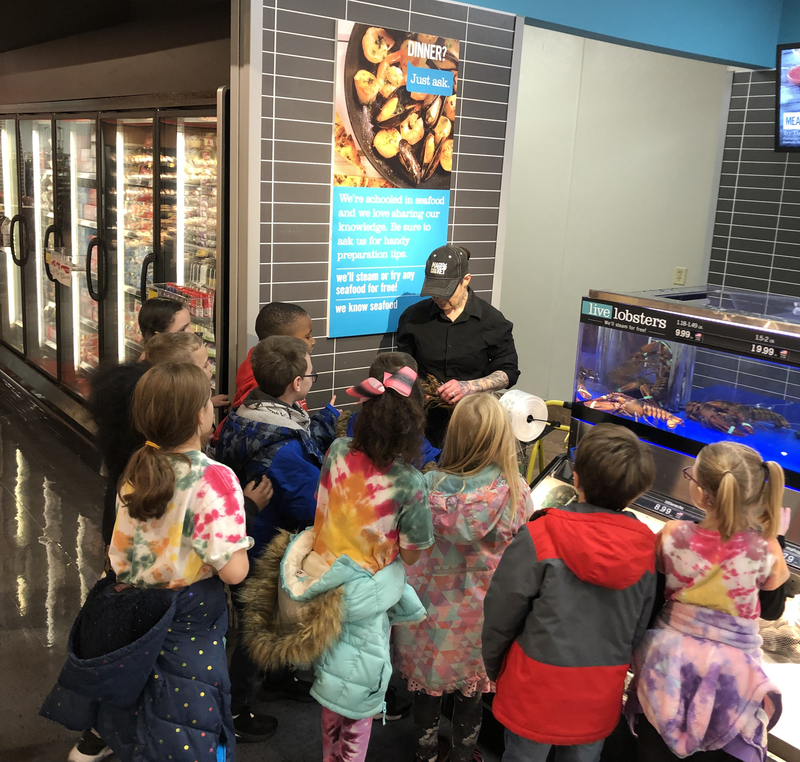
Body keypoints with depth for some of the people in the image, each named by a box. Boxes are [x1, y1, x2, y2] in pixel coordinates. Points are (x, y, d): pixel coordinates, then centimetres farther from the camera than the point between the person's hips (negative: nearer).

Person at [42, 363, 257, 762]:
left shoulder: (138, 466, -6)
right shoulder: (214, 479, -26)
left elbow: (128, 541, 8)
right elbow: (233, 571, -26)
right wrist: (241, 541, -7)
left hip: (129, 609, 6)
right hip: (186, 625, -6)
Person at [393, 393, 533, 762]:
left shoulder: (427, 486, -21)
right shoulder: (516, 492, -23)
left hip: (430, 610, 1)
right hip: (481, 616, 0)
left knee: (427, 687, 23)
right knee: (471, 693, 23)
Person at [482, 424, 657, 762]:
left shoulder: (539, 538, -23)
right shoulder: (645, 546, -10)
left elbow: (500, 614, -12)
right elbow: (639, 628, 3)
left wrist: (493, 668, 6)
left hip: (538, 687, -3)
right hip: (602, 693, 3)